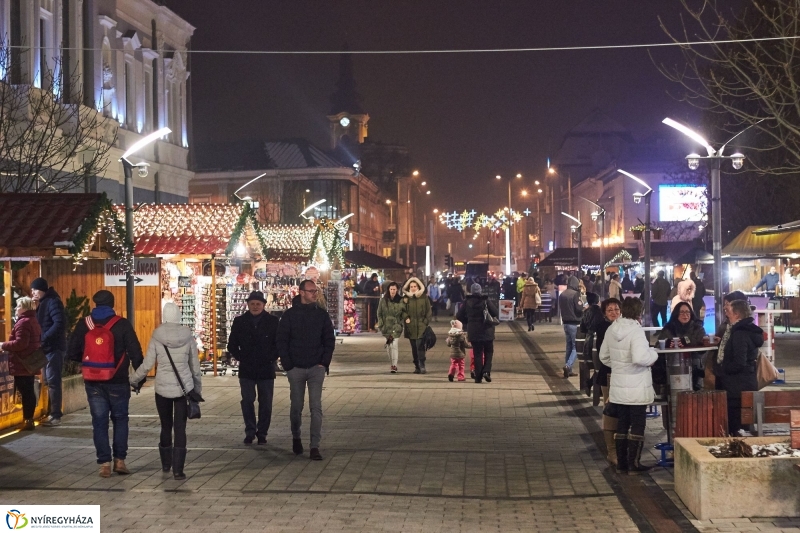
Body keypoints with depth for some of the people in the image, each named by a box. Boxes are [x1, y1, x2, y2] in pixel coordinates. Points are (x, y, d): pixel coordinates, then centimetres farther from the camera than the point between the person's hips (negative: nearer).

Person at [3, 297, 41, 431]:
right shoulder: (33, 321, 18)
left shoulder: (23, 322, -15)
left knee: (25, 392, -8)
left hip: (22, 364, -10)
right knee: (29, 391, 12)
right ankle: (29, 419, 16)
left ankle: (27, 421, -7)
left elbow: (20, 343, -24)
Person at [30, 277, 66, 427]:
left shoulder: (53, 302, -13)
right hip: (47, 348, 10)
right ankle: (53, 413, 18)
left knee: (53, 381, -8)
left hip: (53, 347, -10)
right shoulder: (43, 303, 17)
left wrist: (44, 338, -24)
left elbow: (59, 324, -23)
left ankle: (55, 415, -6)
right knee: (49, 381, 12)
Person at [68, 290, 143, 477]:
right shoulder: (122, 325, -7)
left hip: (93, 382, 1)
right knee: (120, 419, 13)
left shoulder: (84, 325, 0)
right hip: (118, 382, -1)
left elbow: (72, 353, 3)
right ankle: (119, 460, 9)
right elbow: (135, 353, -8)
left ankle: (104, 463, 4)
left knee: (99, 422, 7)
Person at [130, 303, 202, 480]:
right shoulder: (188, 338, -2)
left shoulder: (157, 338, -6)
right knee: (180, 429, 1)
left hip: (163, 388, 0)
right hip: (184, 388, 0)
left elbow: (147, 365, -4)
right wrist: (198, 390, 16)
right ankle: (178, 469, -6)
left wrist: (132, 380, 13)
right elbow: (195, 367, 4)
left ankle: (166, 464, 30)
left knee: (166, 427, 17)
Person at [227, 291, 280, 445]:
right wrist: (241, 358, -1)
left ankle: (262, 433, 12)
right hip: (246, 369, 1)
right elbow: (232, 345, 10)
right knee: (247, 401, -1)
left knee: (266, 404, 2)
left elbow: (279, 343, 5)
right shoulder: (240, 321, 6)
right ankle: (250, 432, 10)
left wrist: (271, 358, -5)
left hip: (266, 369, -1)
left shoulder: (273, 321, 2)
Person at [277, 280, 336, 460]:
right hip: (295, 368, 0)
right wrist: (287, 364, -7)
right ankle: (296, 437, 32)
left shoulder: (321, 314, 4)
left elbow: (329, 340, 7)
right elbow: (281, 341, -1)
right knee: (296, 406, 10)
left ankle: (315, 446, -8)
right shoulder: (290, 315, 0)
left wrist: (324, 362, -3)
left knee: (316, 406, -7)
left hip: (316, 368, 0)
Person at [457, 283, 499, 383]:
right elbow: (496, 314, -10)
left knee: (477, 353, 8)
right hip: (487, 331, -2)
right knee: (488, 352, 12)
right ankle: (486, 371, -7)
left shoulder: (467, 303, -2)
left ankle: (478, 377, 5)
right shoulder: (486, 302, -8)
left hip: (473, 332, 2)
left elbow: (460, 317, 1)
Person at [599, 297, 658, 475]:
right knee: (637, 425, 5)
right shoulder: (636, 331, -19)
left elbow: (604, 357, 12)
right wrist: (653, 354, -12)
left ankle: (621, 463, 19)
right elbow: (640, 358, -31)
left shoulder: (611, 330, 3)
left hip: (618, 388, 6)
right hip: (636, 389, -6)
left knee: (622, 424, 15)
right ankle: (634, 464, 8)